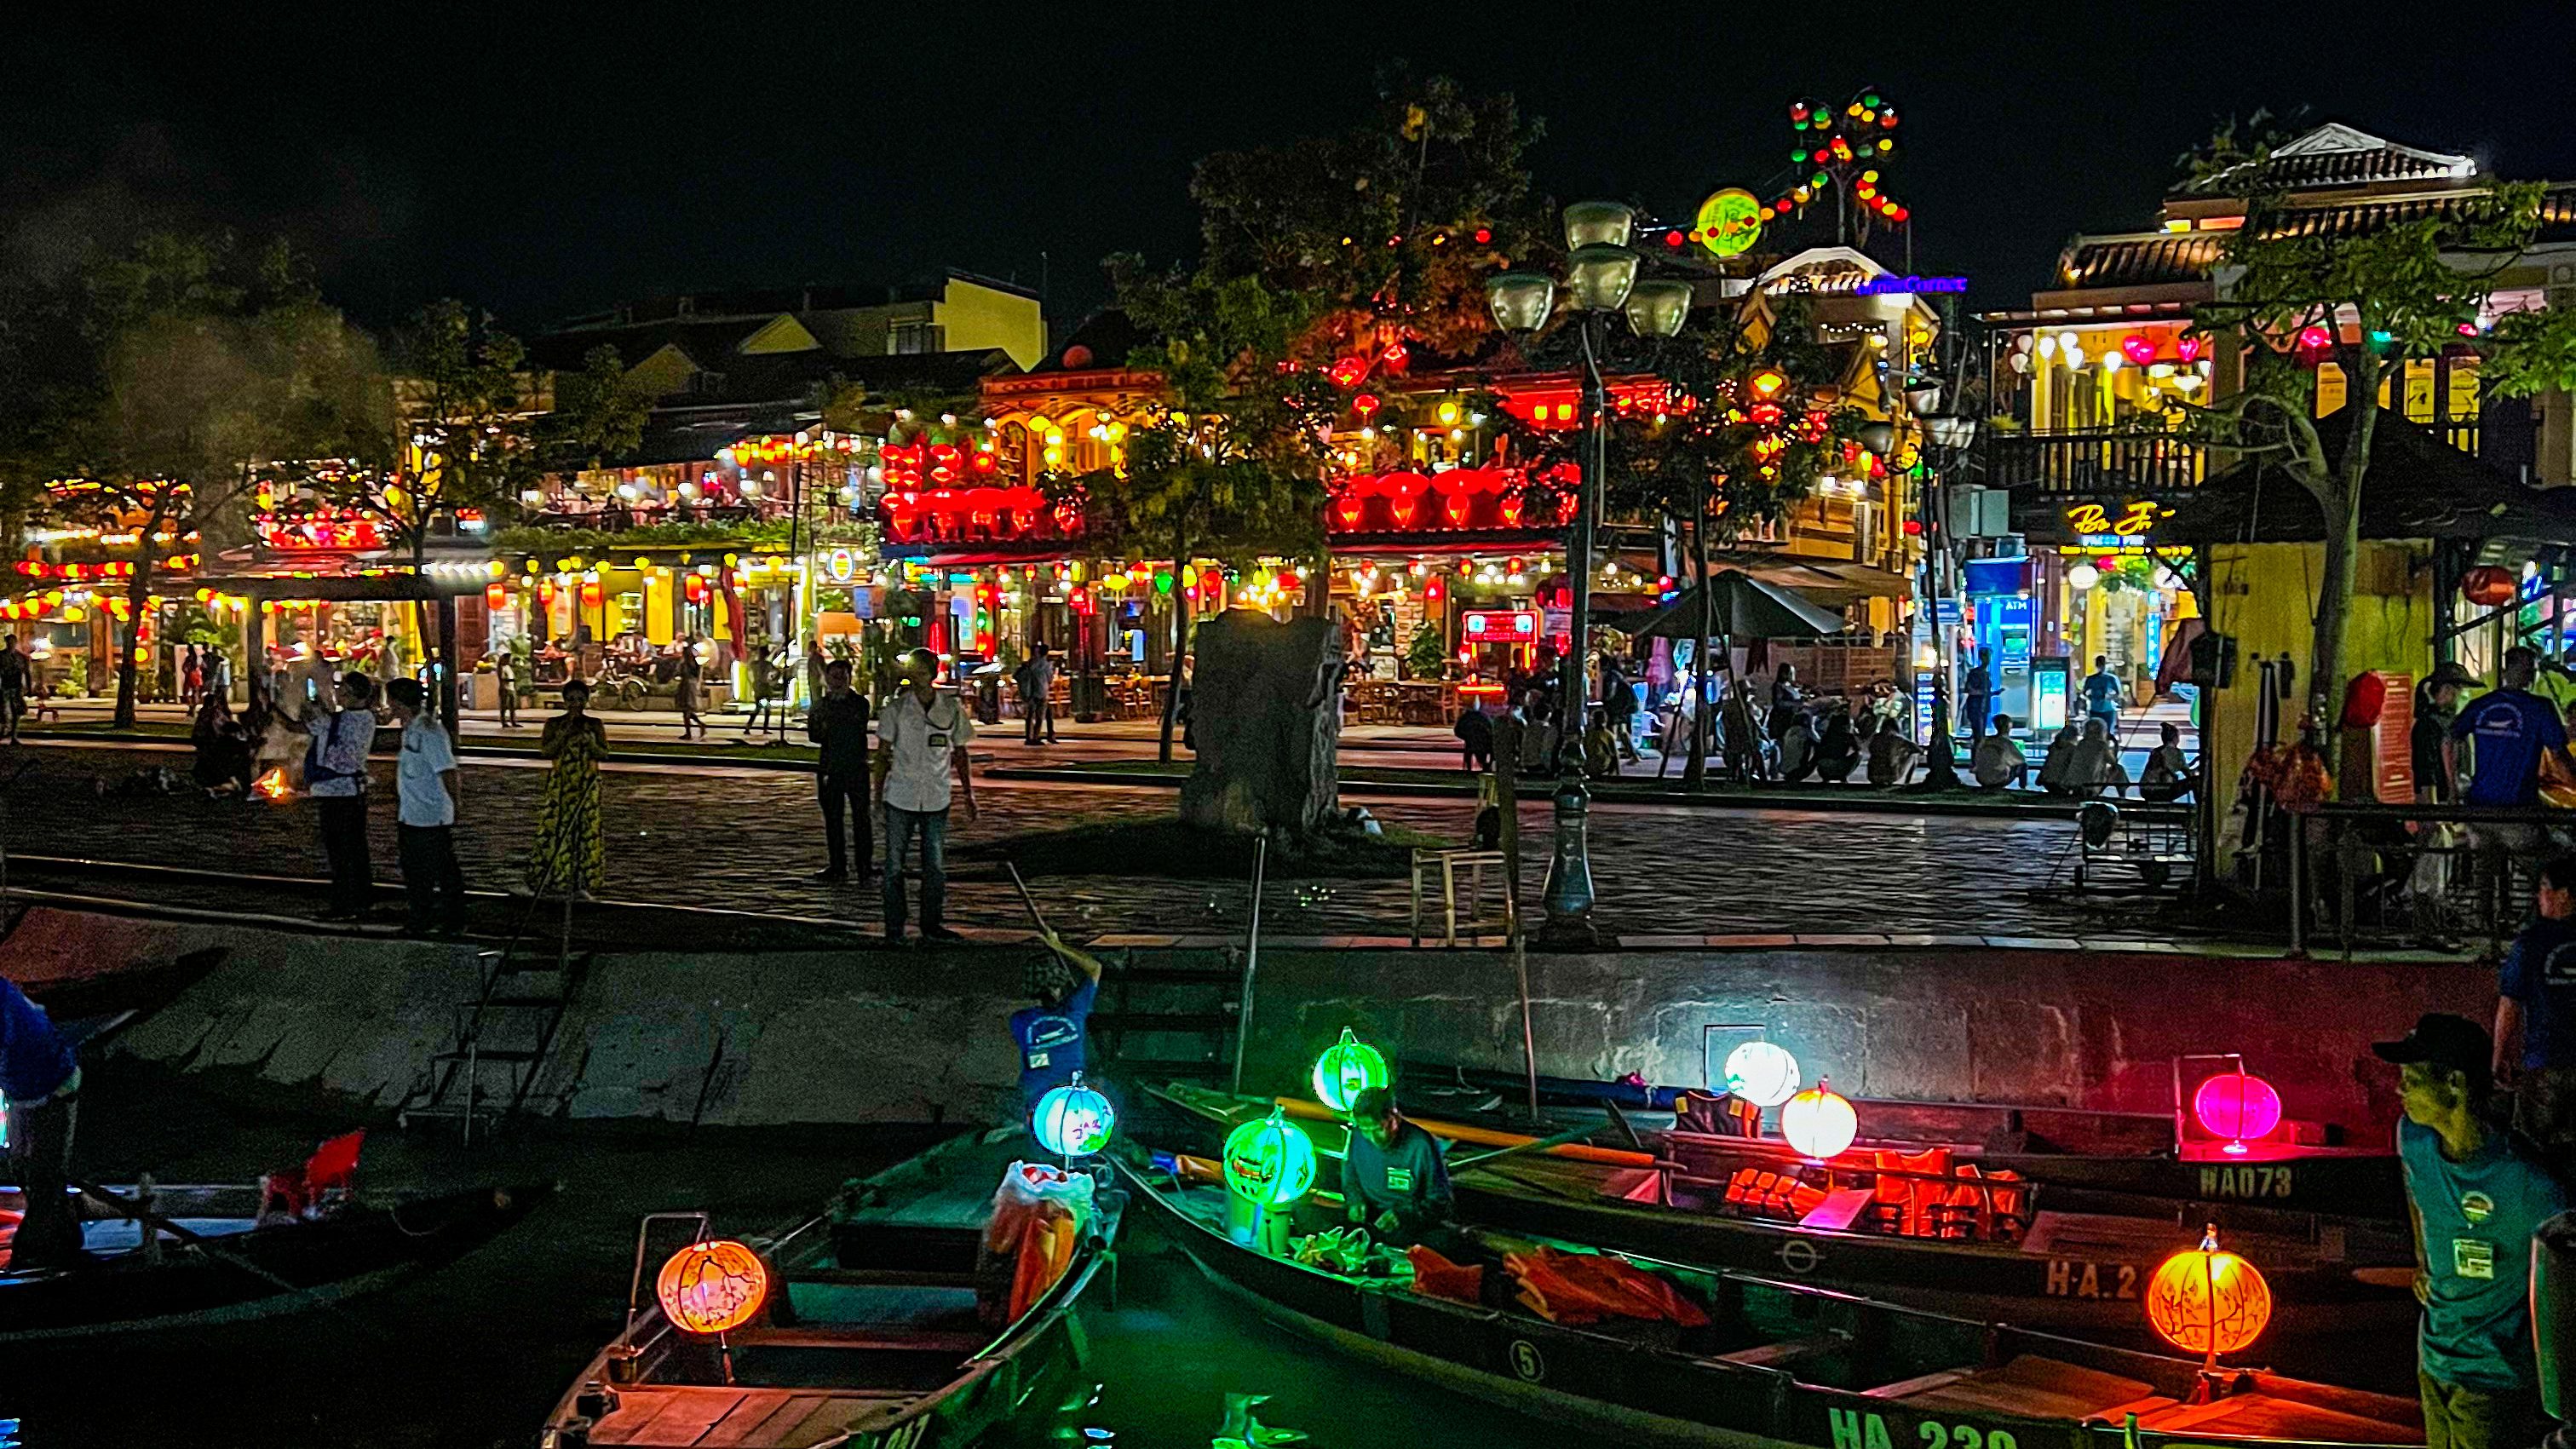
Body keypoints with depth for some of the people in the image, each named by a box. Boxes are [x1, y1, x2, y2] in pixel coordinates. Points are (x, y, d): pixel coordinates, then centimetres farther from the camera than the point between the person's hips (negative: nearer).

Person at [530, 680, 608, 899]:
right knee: (557, 830, -3)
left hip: (587, 786, 1)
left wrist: (590, 741, -19)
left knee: (586, 830, 3)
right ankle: (559, 881, 5)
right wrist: (564, 732, -17)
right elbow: (546, 751, -10)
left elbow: (603, 754, -2)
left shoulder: (595, 725, 4)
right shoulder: (554, 724, 2)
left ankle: (581, 883, 11)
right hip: (560, 785, -1)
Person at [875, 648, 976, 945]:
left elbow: (959, 753, 10)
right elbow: (883, 753, 3)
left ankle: (932, 925, 20)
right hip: (900, 797, -1)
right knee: (894, 866, 2)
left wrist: (969, 795, 7)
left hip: (936, 798, 2)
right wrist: (878, 793, -2)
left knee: (936, 866, 8)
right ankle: (894, 929, 9)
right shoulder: (897, 707, -3)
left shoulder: (952, 708, 1)